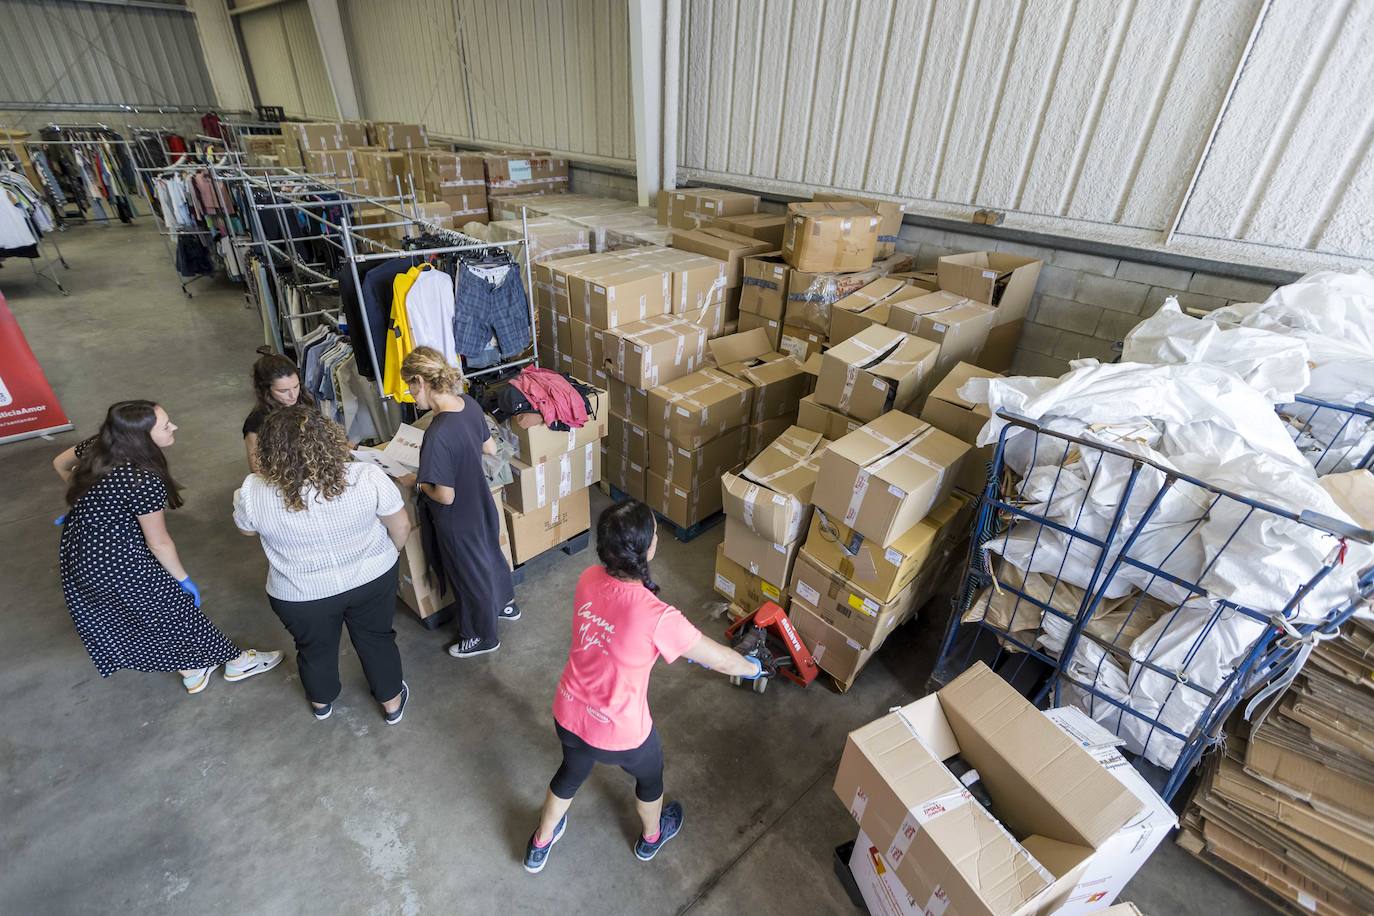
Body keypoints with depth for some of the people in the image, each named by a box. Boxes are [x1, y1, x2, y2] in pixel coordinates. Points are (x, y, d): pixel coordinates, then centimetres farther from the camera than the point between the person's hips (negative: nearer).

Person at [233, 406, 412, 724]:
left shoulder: (253, 493, -20)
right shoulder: (367, 477, -24)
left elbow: (247, 529, 1)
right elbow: (400, 526, -12)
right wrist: (391, 553, 8)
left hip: (300, 595, 1)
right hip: (372, 578, 0)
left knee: (315, 648, 26)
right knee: (376, 639, 22)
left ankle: (321, 702, 51)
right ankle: (392, 701, 40)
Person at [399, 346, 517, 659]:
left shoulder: (437, 435, -35)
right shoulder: (470, 404, -12)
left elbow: (445, 496, -27)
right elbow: (490, 448, 5)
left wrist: (416, 481, -10)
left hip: (459, 521, -7)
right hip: (482, 505, 7)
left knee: (470, 575, 16)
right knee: (490, 555, 30)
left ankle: (482, 636, 41)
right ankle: (505, 604, 56)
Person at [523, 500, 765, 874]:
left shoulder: (589, 579, -16)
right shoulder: (657, 616, -34)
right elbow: (722, 661, -20)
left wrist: (675, 644, 14)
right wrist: (752, 667, 2)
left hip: (569, 714, 5)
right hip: (620, 732, -4)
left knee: (571, 772, 36)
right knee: (650, 776, 31)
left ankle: (539, 846, 63)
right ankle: (652, 837, 62)